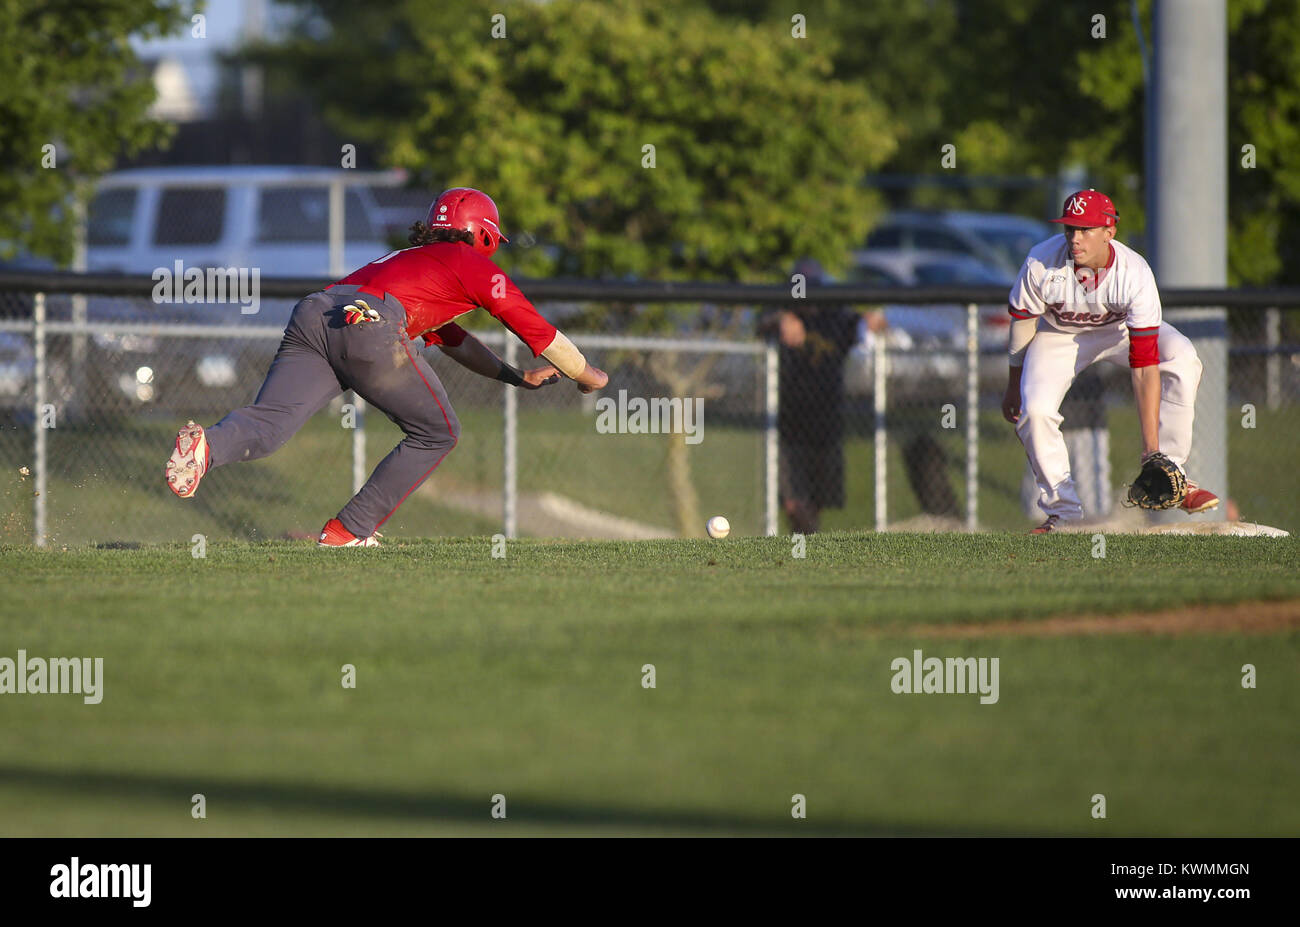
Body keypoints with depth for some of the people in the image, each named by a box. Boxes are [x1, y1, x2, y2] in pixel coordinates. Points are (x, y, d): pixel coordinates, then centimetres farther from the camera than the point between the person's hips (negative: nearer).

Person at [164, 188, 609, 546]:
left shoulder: (409, 259, 43)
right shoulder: (476, 266, 22)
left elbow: (450, 338, 54)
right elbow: (537, 331, 24)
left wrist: (515, 377, 56)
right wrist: (588, 376, 39)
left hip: (313, 312, 6)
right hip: (368, 323, -6)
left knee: (266, 424, -11)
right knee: (437, 432, 13)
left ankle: (207, 446, -44)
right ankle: (349, 530, 5)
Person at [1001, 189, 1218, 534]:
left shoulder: (1135, 274, -35)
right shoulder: (1041, 265, -33)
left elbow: (1145, 366, -36)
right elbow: (1022, 322, -13)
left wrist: (1151, 449, -39)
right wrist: (1014, 385, -1)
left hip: (1121, 328, 0)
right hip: (1059, 334, 0)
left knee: (1182, 361, -26)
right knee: (1035, 409, -25)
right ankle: (1063, 511, -6)